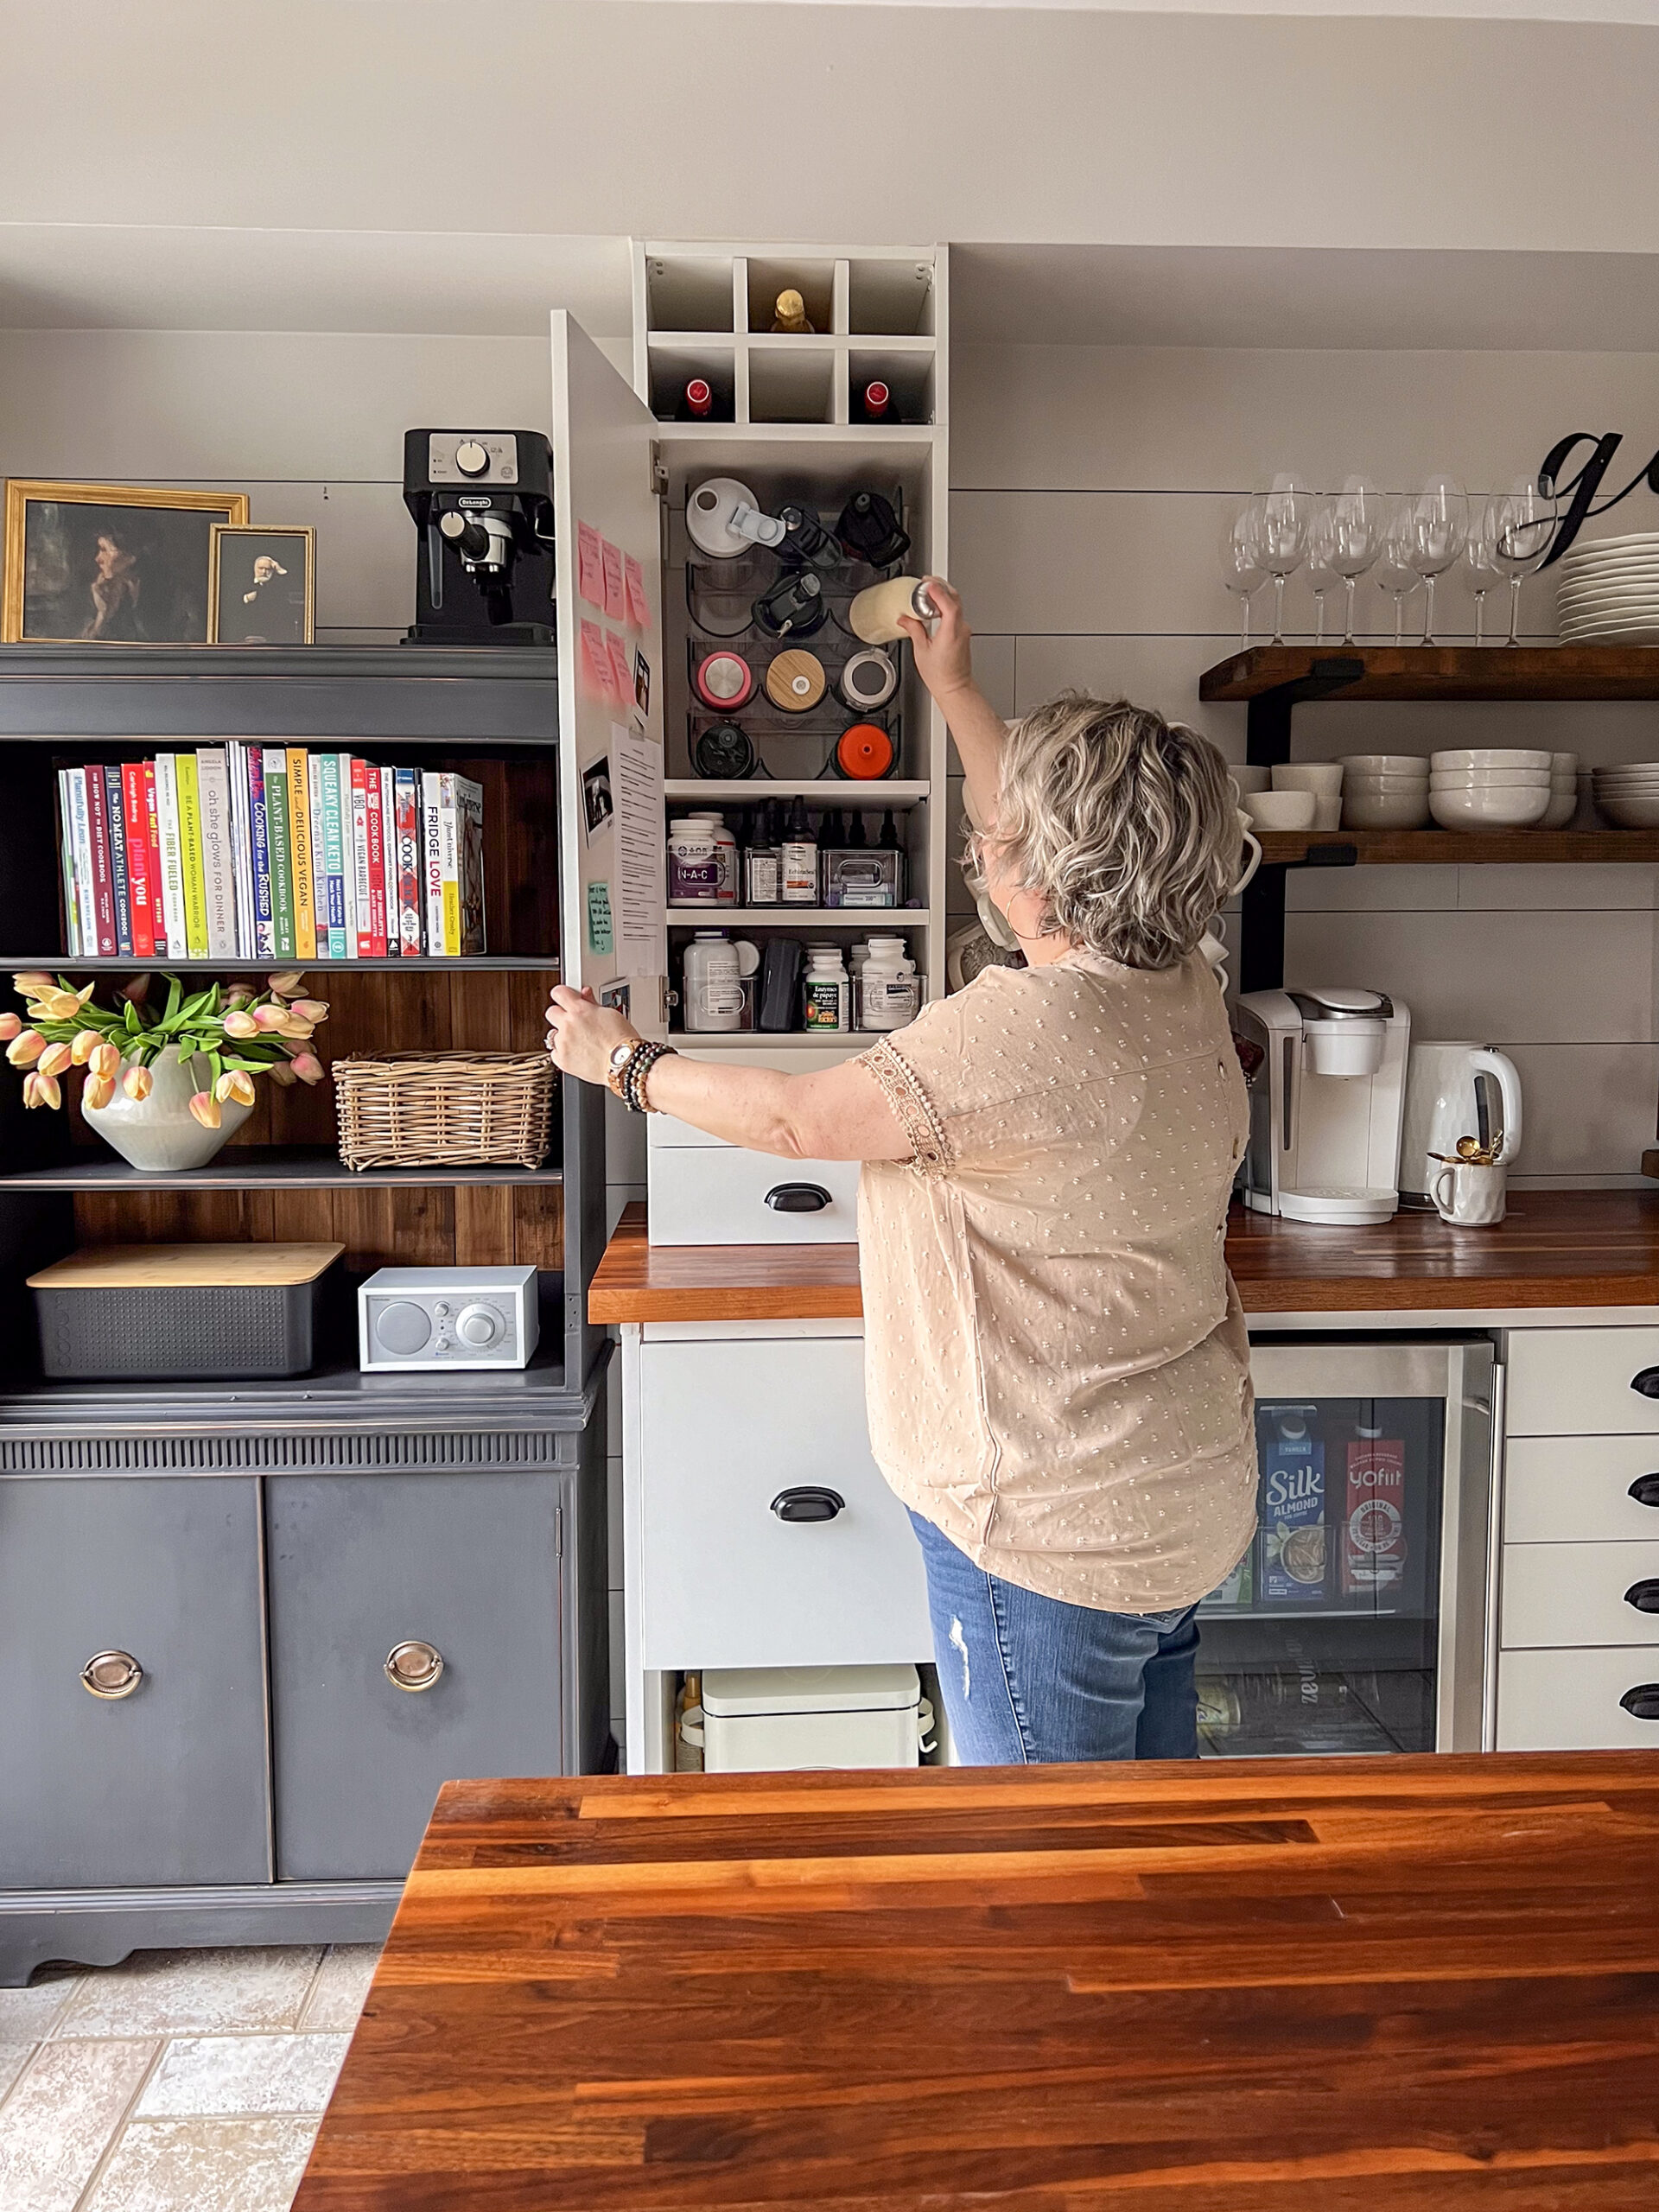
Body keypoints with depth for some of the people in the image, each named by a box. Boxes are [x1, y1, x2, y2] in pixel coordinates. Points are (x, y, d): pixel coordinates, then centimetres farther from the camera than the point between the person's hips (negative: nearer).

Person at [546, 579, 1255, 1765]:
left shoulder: (1022, 1026, -26)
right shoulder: (1183, 986, 1)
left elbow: (794, 1118, -14)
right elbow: (1050, 844, 19)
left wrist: (626, 1061, 3)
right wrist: (954, 688, 29)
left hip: (1057, 1535, -9)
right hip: (1186, 1500, 9)